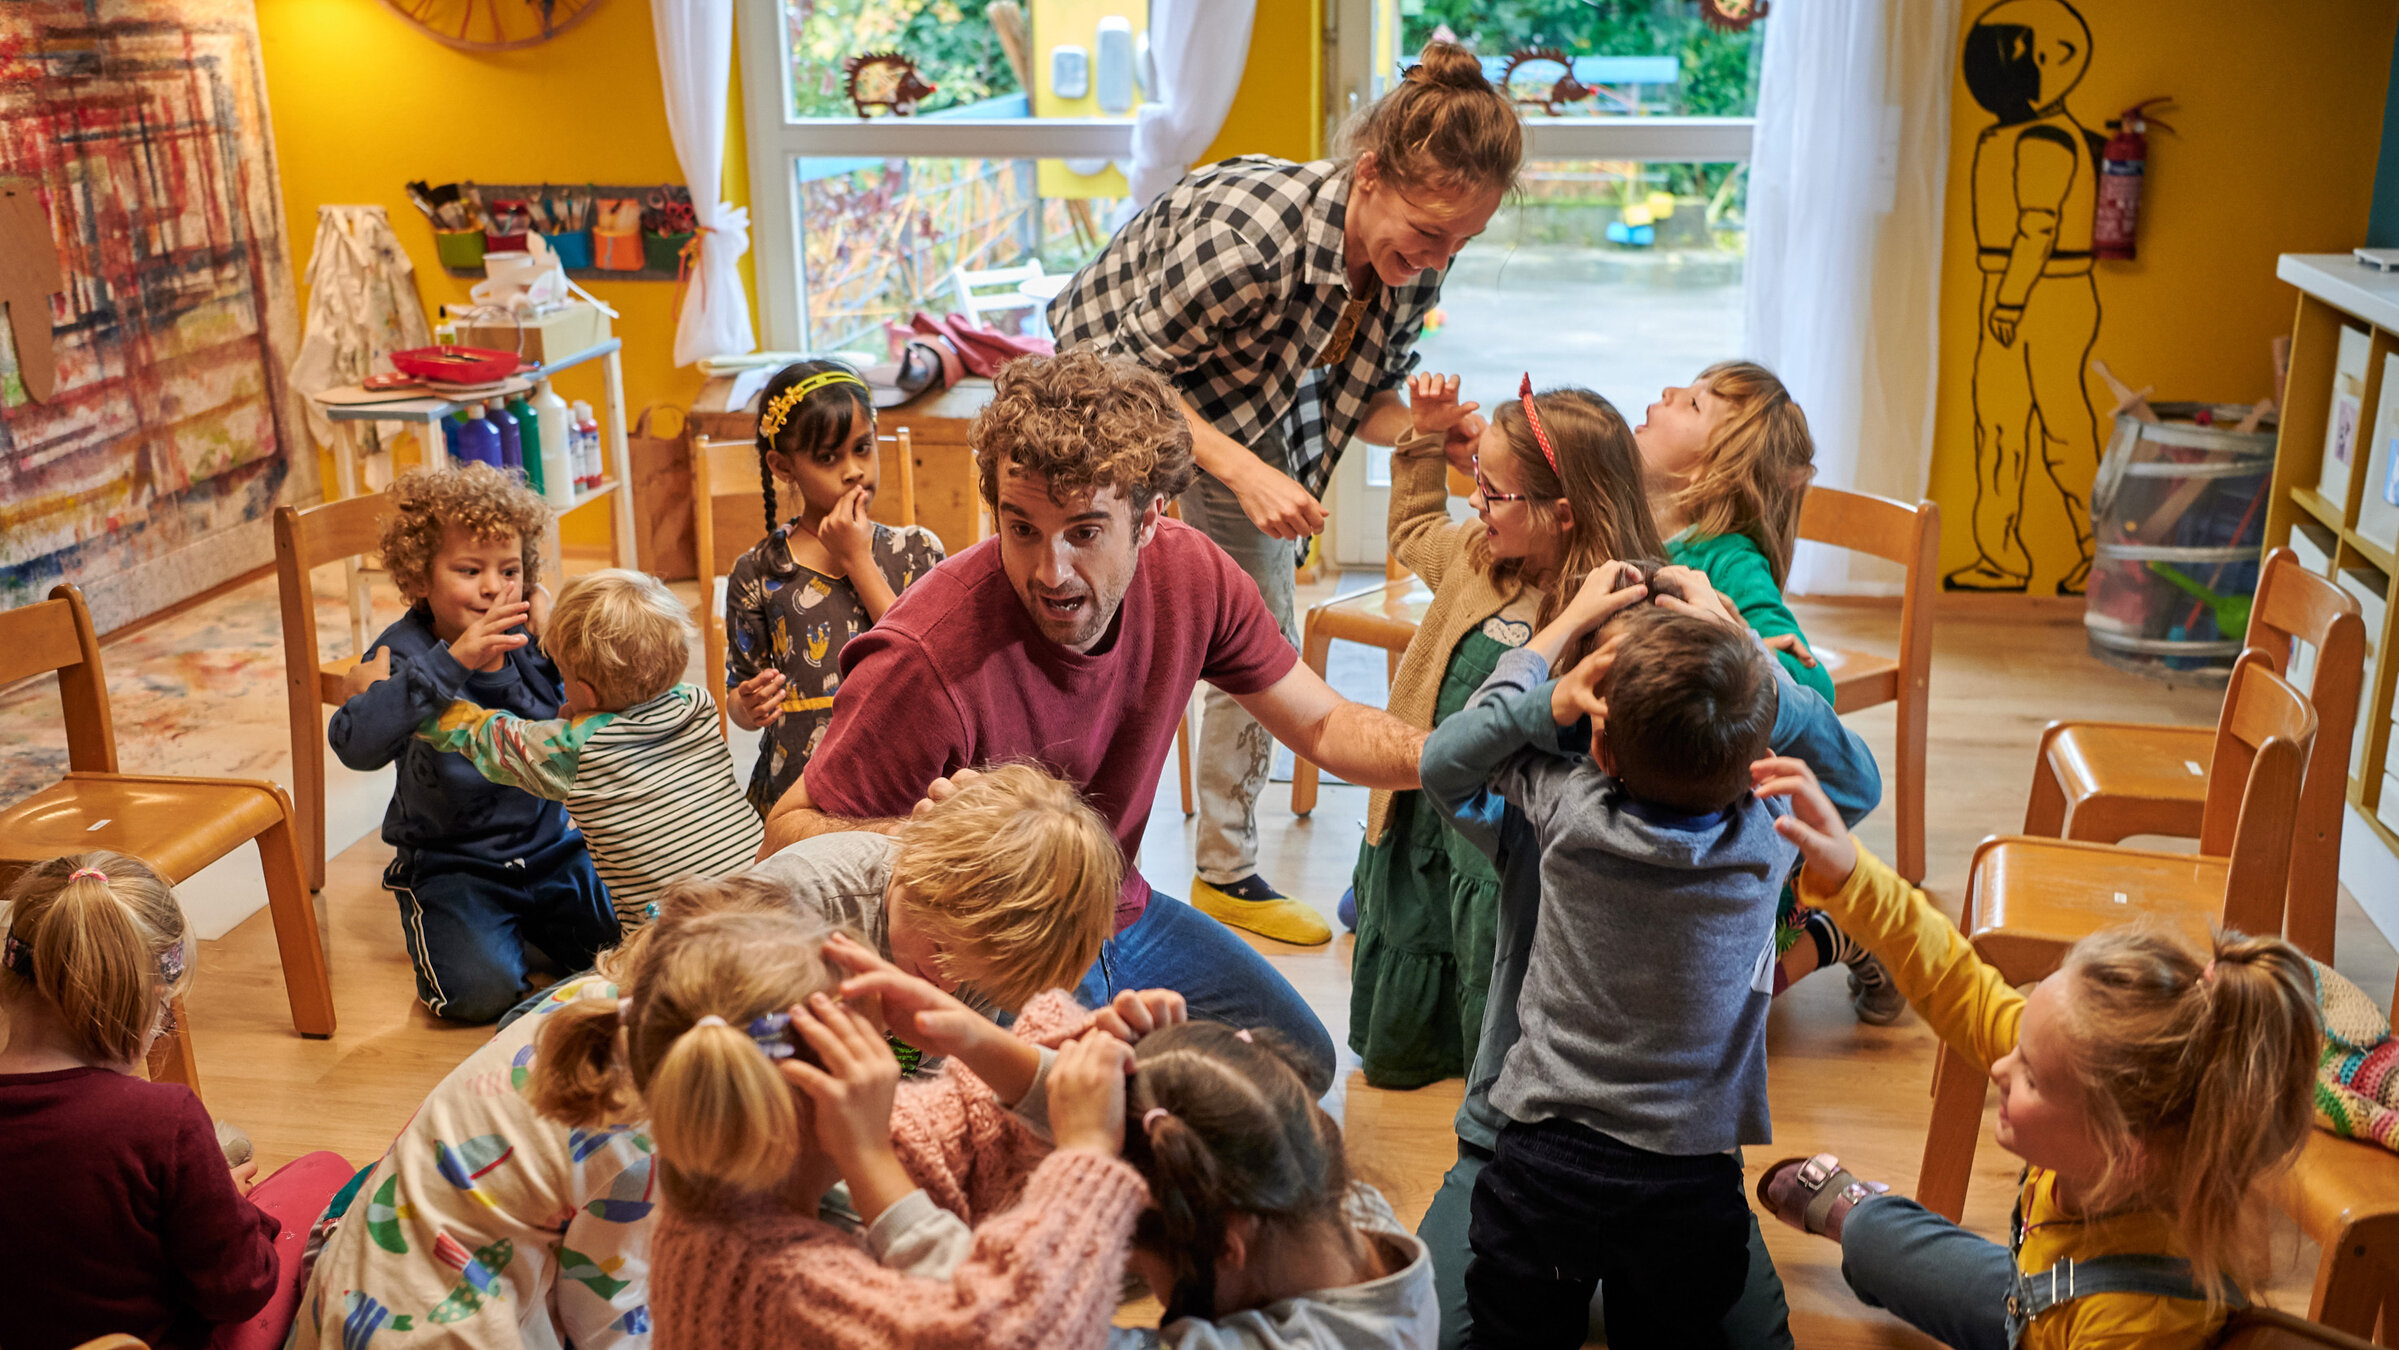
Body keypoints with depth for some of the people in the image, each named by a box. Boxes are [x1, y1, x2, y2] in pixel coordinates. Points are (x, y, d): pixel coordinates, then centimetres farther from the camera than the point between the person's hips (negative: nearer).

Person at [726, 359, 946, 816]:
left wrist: (856, 561, -8)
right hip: (794, 790, 0)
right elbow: (739, 696, 10)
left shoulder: (916, 552, 4)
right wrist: (750, 707, -15)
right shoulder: (758, 573, 3)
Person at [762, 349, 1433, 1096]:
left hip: (1122, 918, 6)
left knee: (1302, 1062, 16)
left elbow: (1323, 726, -3)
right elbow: (787, 832, -23)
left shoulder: (1188, 573, -16)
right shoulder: (929, 657, -34)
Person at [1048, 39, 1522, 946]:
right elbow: (1128, 369, -28)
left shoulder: (1417, 266, -19)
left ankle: (1227, 872, 22)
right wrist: (1243, 472, -38)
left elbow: (1361, 396, -5)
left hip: (1244, 416, 6)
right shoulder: (1246, 231, -40)